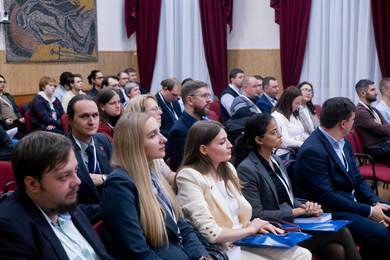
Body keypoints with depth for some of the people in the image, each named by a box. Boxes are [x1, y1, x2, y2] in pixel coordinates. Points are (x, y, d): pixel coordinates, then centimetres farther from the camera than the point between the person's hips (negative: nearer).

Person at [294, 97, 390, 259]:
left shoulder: (343, 143, 7)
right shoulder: (313, 150, -21)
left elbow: (357, 179, 12)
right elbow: (326, 197, -23)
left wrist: (375, 203, -6)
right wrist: (368, 211, -18)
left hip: (352, 203, 9)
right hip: (330, 213, -9)